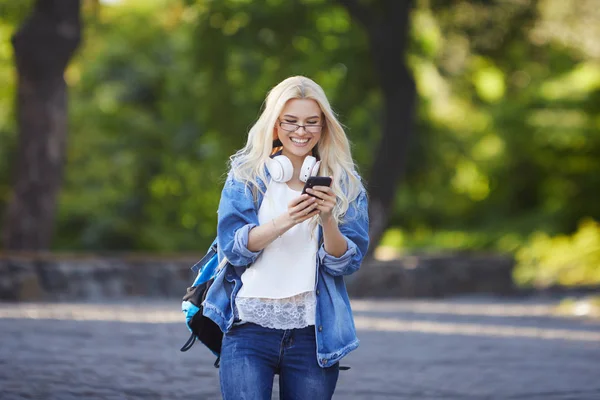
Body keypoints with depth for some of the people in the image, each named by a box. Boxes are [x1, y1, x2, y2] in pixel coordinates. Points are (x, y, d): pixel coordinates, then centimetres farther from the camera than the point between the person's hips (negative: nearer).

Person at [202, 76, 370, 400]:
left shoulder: (345, 184, 7)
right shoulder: (246, 173, 4)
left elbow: (347, 263, 0)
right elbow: (232, 247, -5)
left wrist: (328, 220, -19)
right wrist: (284, 221, -21)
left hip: (313, 334, 1)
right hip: (250, 327, -1)